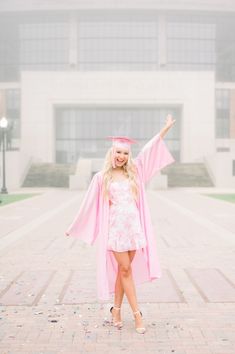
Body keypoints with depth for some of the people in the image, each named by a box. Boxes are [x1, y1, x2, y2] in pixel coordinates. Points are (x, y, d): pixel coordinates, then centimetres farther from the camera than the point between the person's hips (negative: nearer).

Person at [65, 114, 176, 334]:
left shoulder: (134, 172, 9)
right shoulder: (101, 177, 1)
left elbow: (150, 148, 10)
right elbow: (89, 205, 8)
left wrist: (166, 128, 9)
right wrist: (74, 227, 12)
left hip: (134, 227, 3)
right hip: (115, 228, -3)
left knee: (123, 270, 8)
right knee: (125, 270, -3)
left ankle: (116, 309, 21)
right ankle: (137, 313, 1)